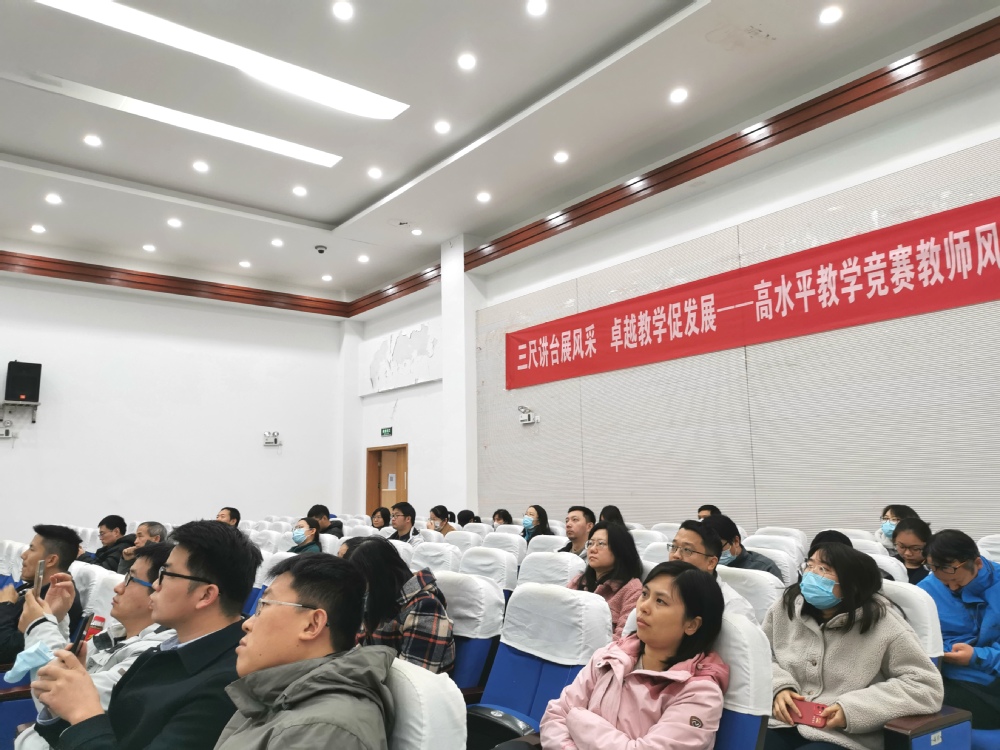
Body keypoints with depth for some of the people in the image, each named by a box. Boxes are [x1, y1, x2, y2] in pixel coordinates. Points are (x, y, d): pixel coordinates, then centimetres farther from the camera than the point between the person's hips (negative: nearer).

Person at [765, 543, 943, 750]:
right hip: (783, 723, 5)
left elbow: (926, 686, -10)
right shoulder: (786, 606, 3)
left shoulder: (882, 623, -10)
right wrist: (779, 687, -8)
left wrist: (853, 709, -17)